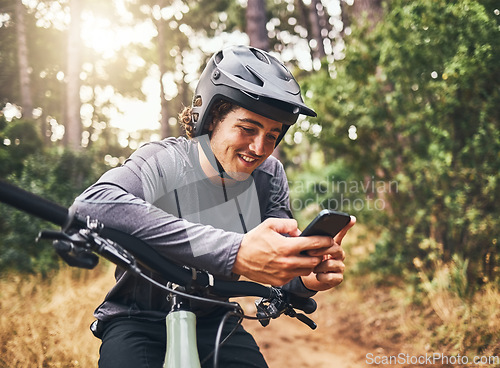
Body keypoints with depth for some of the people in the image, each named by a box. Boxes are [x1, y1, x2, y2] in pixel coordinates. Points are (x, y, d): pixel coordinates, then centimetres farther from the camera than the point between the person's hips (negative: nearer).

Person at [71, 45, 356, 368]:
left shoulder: (270, 176, -5)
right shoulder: (163, 163, -20)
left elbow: (283, 268, -3)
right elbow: (92, 204, -43)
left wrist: (308, 279, -30)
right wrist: (234, 251, -50)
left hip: (212, 322, 4)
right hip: (139, 320, -4)